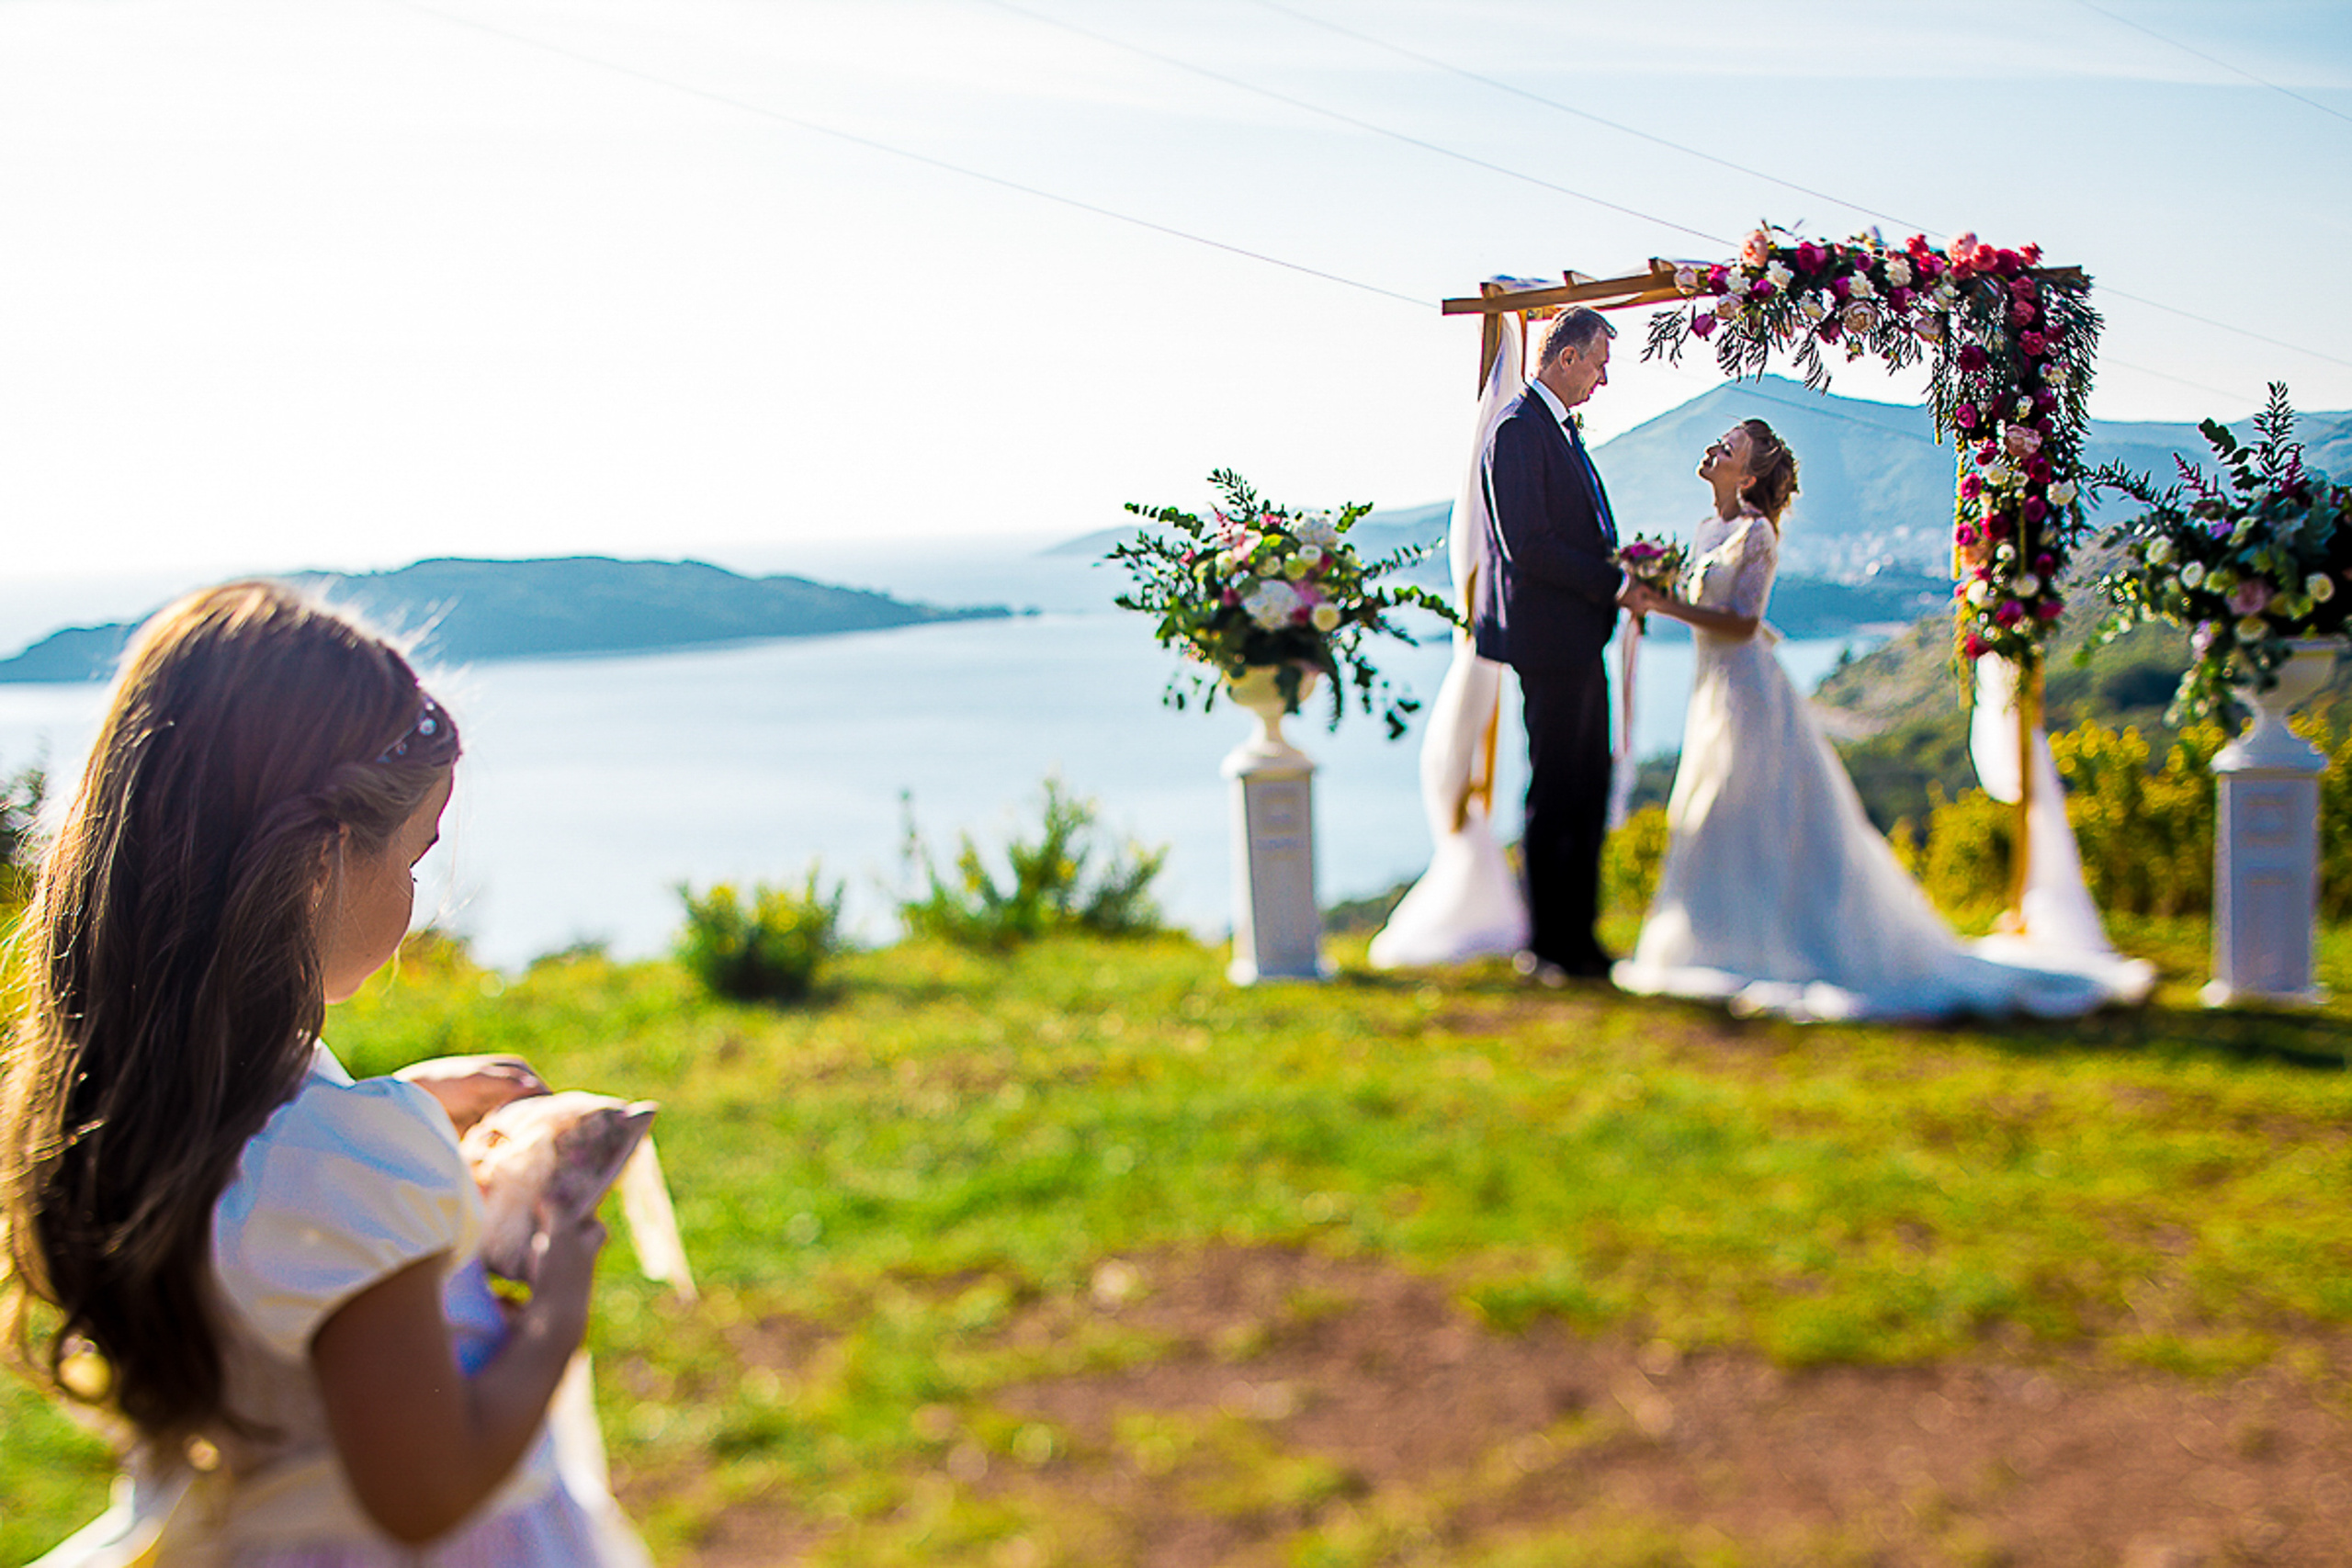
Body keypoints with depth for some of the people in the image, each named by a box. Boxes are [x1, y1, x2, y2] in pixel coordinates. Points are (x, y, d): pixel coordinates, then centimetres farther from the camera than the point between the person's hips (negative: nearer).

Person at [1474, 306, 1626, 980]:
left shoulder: (1560, 429, 18)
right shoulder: (1520, 429, -13)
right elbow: (1526, 546, -20)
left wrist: (1621, 575, 7)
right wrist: (1610, 581, -16)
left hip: (1580, 639, 10)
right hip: (1550, 636, -10)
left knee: (1589, 792, 12)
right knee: (1554, 795, -3)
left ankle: (1578, 936, 20)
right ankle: (1546, 946, 5)